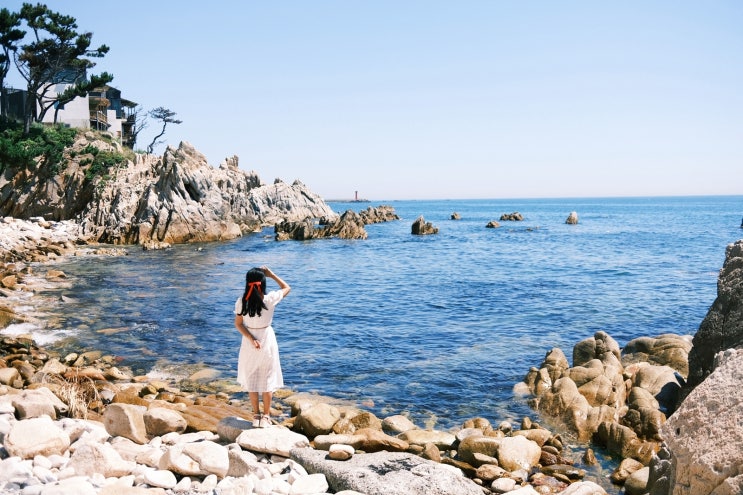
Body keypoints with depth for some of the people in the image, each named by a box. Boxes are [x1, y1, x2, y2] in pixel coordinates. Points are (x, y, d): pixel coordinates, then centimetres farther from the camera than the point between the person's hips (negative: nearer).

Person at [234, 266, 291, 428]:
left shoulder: (241, 302, -13)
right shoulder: (270, 299, -17)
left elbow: (238, 324, -10)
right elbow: (287, 288, 0)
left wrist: (251, 339, -11)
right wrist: (272, 274, -2)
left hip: (249, 342, 1)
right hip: (267, 341, -1)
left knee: (251, 379, 15)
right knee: (268, 379, 11)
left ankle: (256, 415, 23)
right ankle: (266, 416, 17)